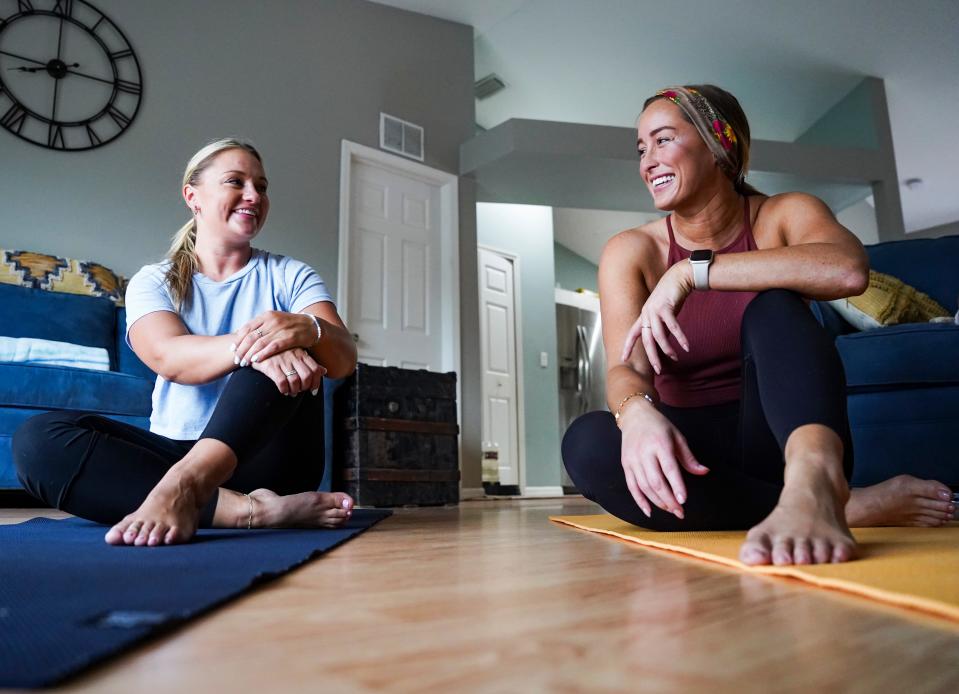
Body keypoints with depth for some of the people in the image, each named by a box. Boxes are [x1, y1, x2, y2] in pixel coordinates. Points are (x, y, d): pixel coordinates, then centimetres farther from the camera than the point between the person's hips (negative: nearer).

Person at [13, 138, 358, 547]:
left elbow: (344, 359, -11)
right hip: (175, 450, 1)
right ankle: (251, 508, -35)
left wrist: (306, 329, -35)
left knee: (287, 352, -23)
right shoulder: (153, 281, 7)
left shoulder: (288, 276, 7)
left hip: (267, 457, 0)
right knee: (38, 439, -22)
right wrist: (250, 346, -36)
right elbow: (169, 358, -15)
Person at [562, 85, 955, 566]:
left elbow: (849, 269, -27)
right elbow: (625, 366, -19)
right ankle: (854, 507, -30)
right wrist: (637, 413, -42)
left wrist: (690, 272, -28)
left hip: (784, 437, -1)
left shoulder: (783, 215, -3)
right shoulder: (631, 252, -2)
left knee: (773, 305, -24)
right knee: (586, 442, -30)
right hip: (695, 453, 2)